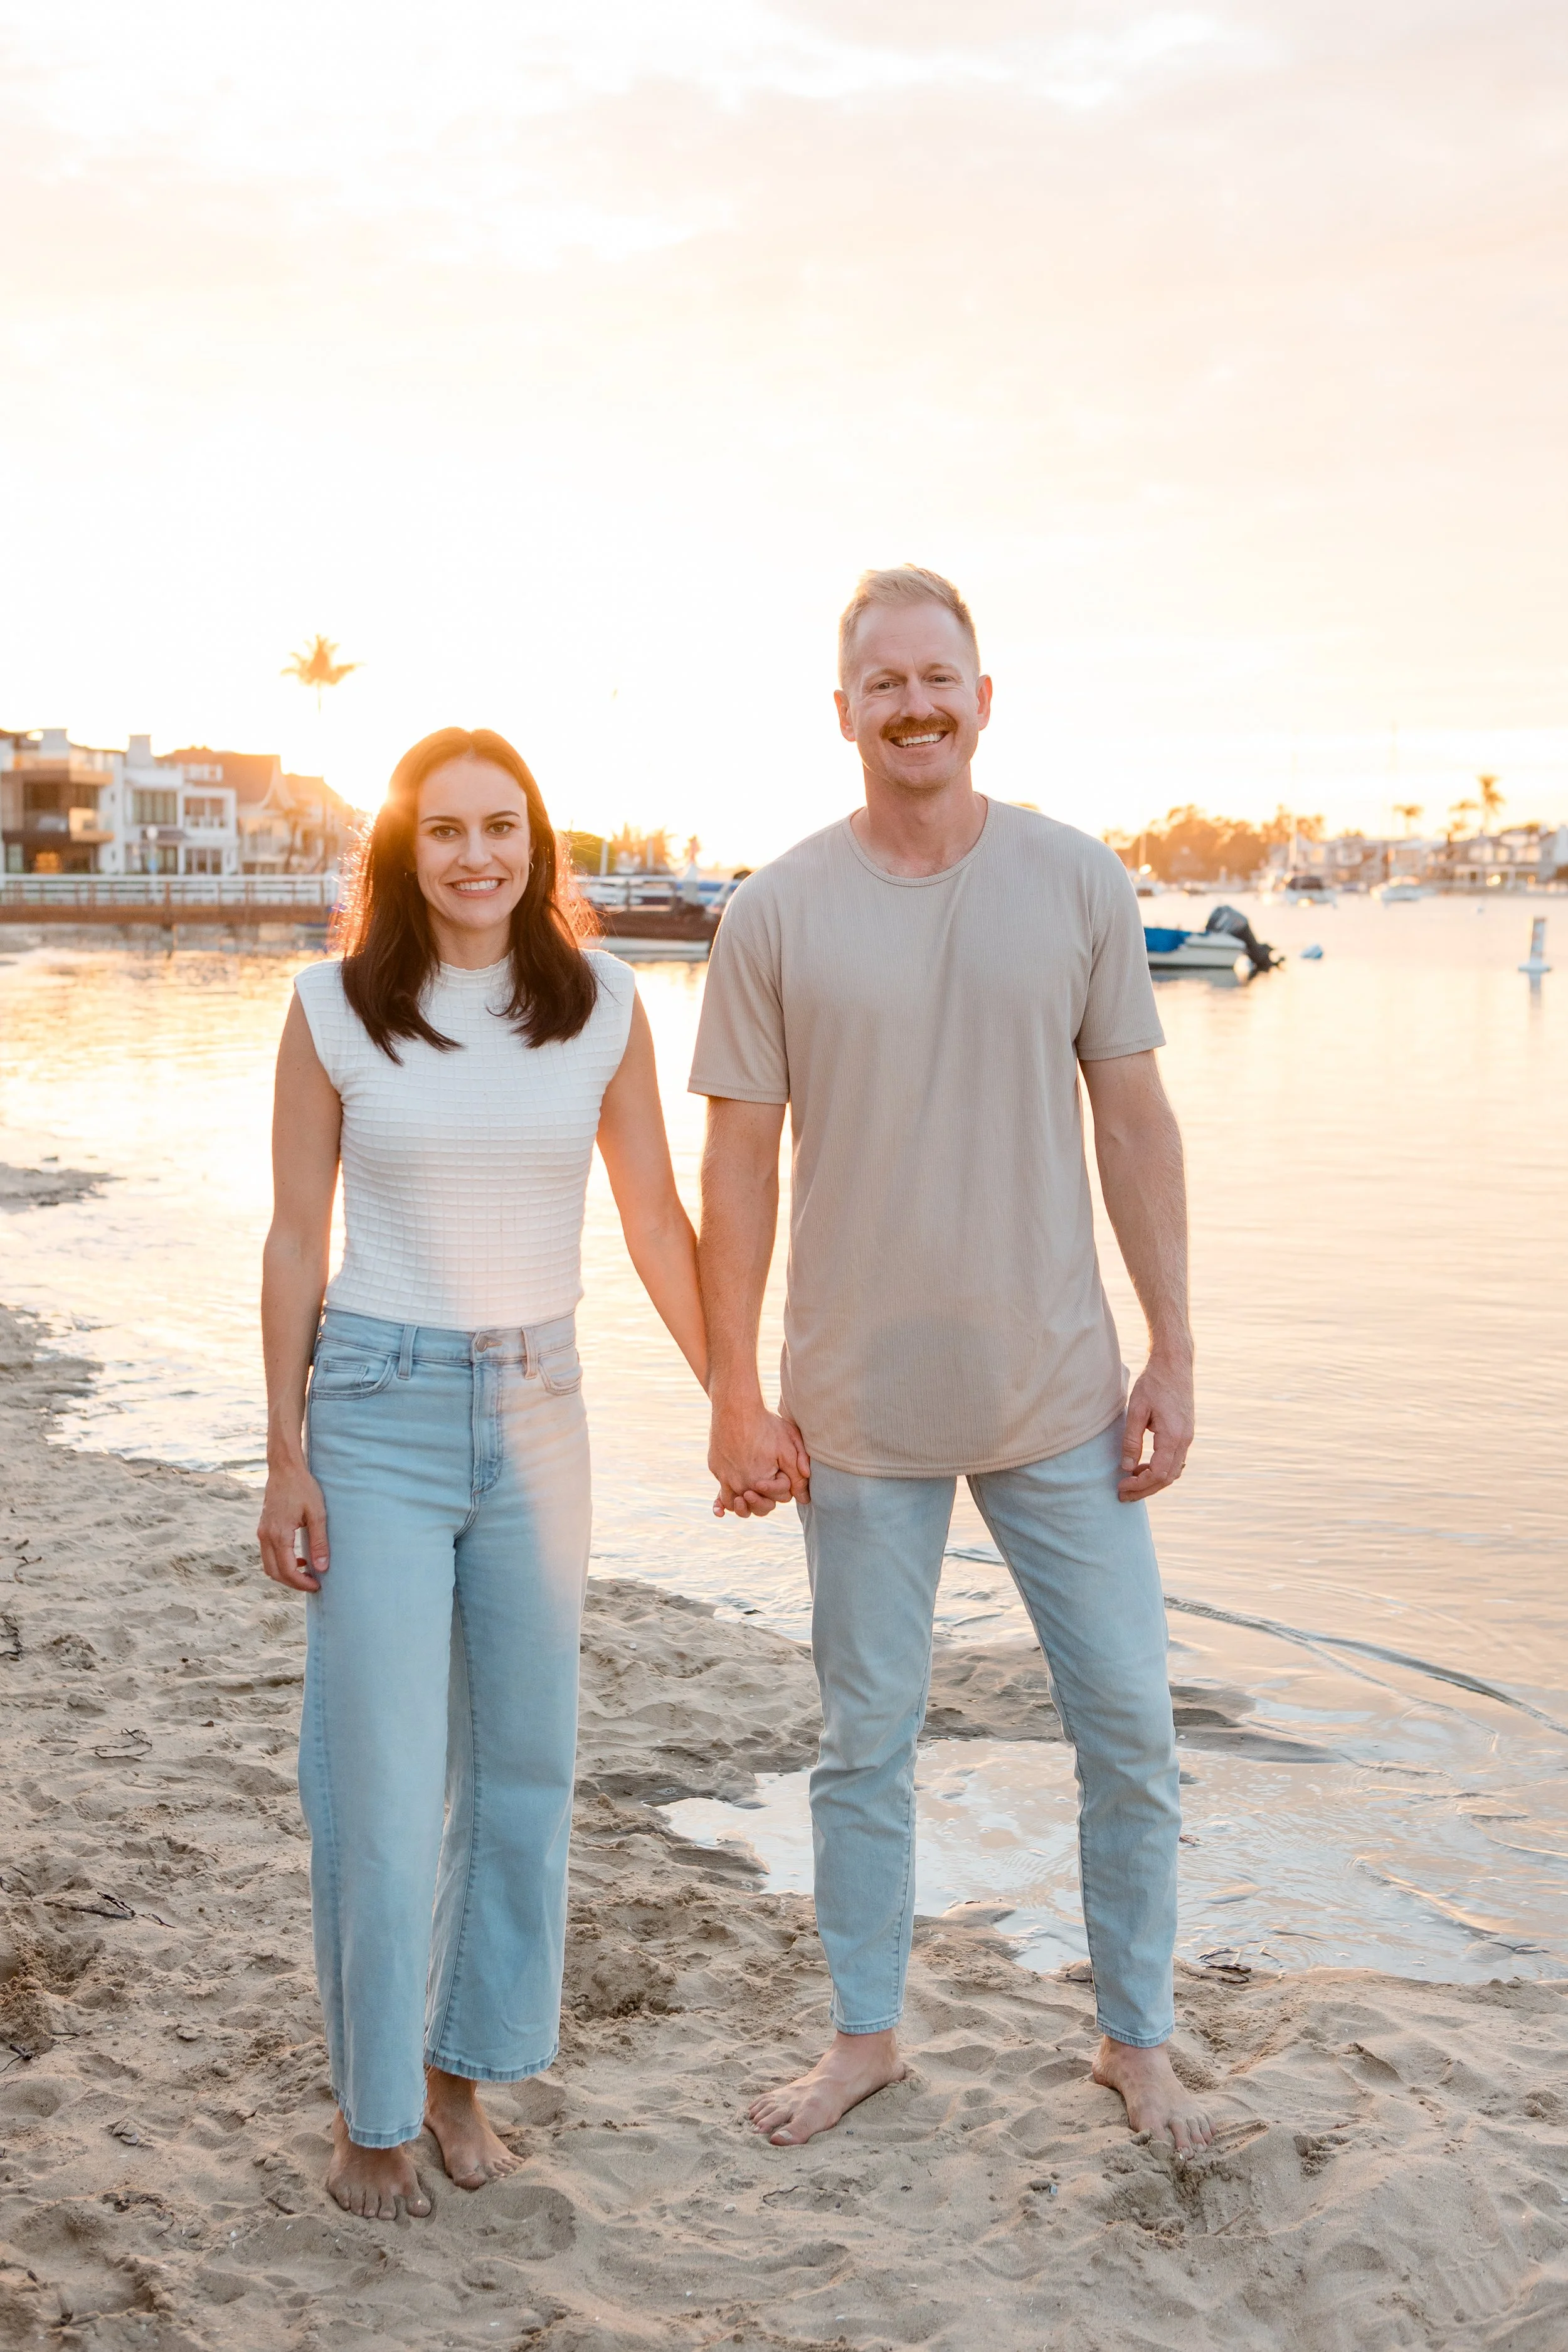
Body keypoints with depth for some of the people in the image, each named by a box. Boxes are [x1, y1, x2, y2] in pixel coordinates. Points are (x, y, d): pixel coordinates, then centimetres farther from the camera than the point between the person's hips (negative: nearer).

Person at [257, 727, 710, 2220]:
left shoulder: (602, 1006, 0)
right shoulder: (334, 1008, -4)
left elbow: (656, 1222, 7)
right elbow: (296, 1237, 0)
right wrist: (285, 1459, -2)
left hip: (537, 1409, 3)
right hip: (378, 1409, -2)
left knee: (521, 1761, 11)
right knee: (381, 1773, 0)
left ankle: (463, 2068, 30)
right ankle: (370, 2110, 19)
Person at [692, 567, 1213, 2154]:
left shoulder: (1077, 882, -1)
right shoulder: (777, 912, -4)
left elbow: (1134, 1125, 3)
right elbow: (738, 1164, -2)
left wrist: (1174, 1351, 0)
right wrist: (734, 1398, -4)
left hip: (1058, 1393, 1)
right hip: (861, 1409, -1)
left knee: (1130, 1723, 7)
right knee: (866, 1739, 12)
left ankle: (1137, 2039, 28)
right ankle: (864, 2038, 32)